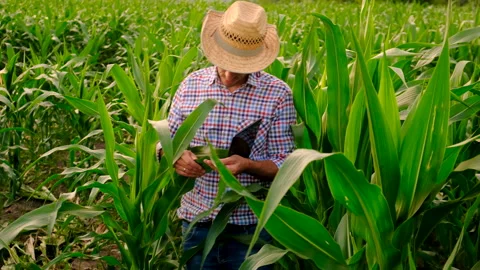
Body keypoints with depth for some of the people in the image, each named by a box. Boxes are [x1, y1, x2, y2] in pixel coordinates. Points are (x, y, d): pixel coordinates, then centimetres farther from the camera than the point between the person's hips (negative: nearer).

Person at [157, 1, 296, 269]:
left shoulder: (278, 94, -7)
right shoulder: (191, 85, 1)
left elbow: (284, 164, -7)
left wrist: (248, 165, -25)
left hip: (252, 226, -2)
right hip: (197, 222, 3)